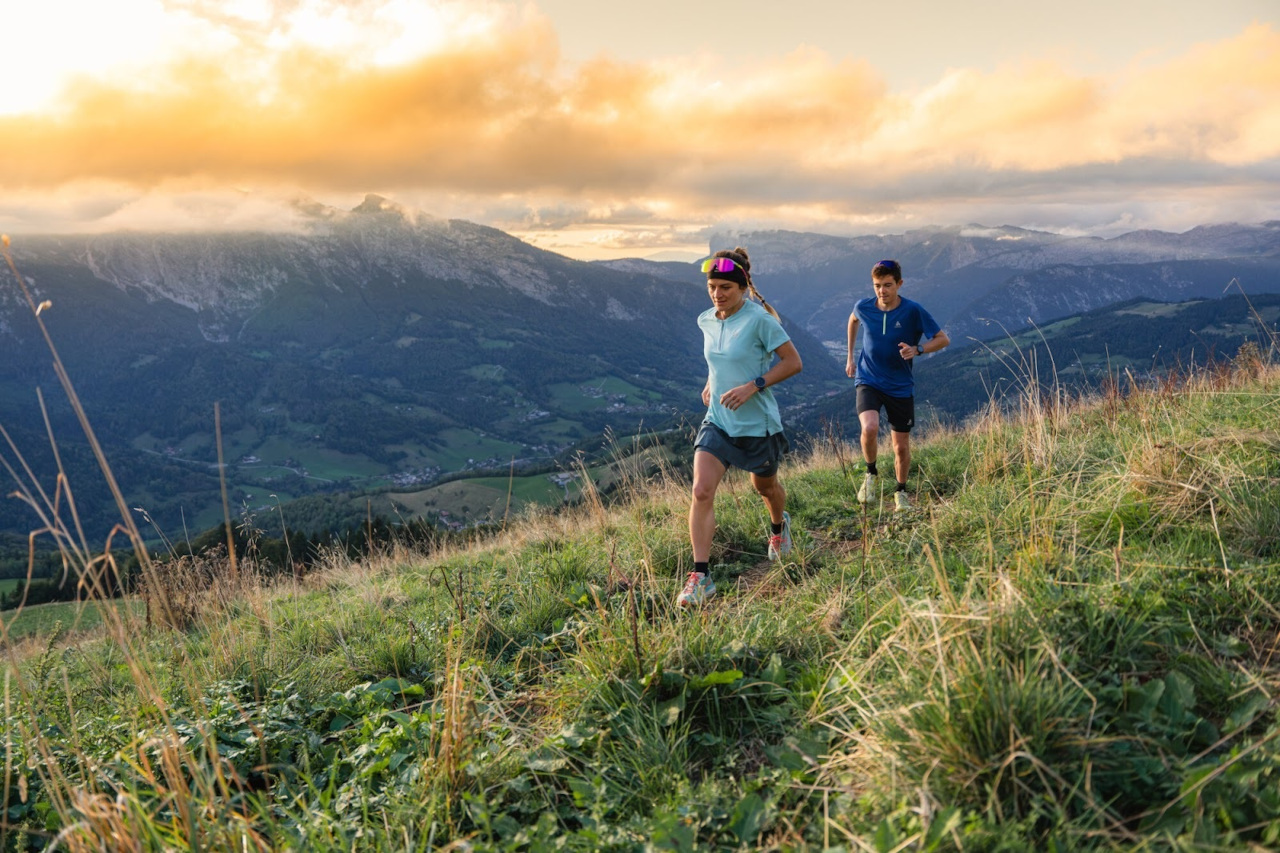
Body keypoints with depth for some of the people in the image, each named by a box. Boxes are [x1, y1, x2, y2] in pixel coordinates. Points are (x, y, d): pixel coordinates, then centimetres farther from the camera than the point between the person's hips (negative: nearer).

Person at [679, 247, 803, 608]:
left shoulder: (759, 319, -16)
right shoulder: (706, 321, 3)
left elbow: (793, 362, -13)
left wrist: (753, 386, -23)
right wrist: (711, 384, 5)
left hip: (757, 423, -4)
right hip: (717, 420, 4)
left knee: (765, 486, 19)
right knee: (701, 491, -13)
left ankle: (779, 526, 55)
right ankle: (700, 576, -10)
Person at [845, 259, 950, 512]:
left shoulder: (913, 311, -13)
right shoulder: (864, 307, -6)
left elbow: (943, 339, -5)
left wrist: (917, 349, -24)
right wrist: (850, 357, 20)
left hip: (900, 387, 0)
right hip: (868, 380, 0)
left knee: (901, 447, 7)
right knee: (870, 428, -28)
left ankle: (901, 492, 33)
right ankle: (872, 474, 0)